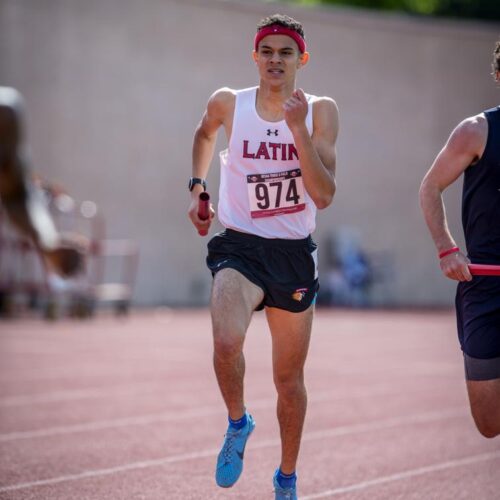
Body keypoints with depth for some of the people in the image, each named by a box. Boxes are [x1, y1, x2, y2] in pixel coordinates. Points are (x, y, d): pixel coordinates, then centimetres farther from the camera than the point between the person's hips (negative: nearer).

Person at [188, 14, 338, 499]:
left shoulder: (320, 112, -5)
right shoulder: (228, 104, -4)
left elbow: (324, 196, -14)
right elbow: (205, 133, 22)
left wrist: (298, 129, -22)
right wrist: (197, 186, 11)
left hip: (294, 255, 1)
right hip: (239, 247, -1)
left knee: (289, 379, 12)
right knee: (226, 343, -31)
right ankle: (237, 422, 0)